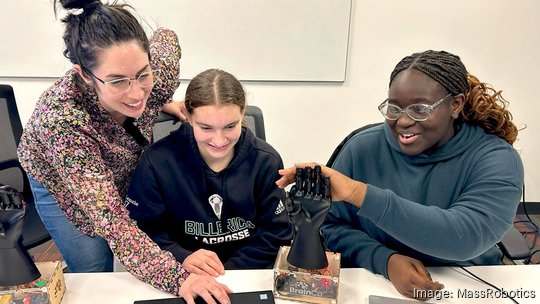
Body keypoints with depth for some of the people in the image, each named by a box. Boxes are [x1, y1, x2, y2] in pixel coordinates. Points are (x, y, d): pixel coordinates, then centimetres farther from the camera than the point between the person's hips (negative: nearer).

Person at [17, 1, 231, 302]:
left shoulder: (158, 74, -33)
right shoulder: (61, 118, -44)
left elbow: (167, 36, -7)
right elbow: (111, 219, -44)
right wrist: (176, 278, -52)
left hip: (125, 171, 4)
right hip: (61, 185, -3)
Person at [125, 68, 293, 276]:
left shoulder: (266, 161, -6)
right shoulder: (158, 161, -8)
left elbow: (275, 233, -4)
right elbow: (142, 229, -6)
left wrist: (229, 269, -15)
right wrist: (181, 259, -23)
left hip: (250, 275, 1)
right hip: (180, 279, -1)